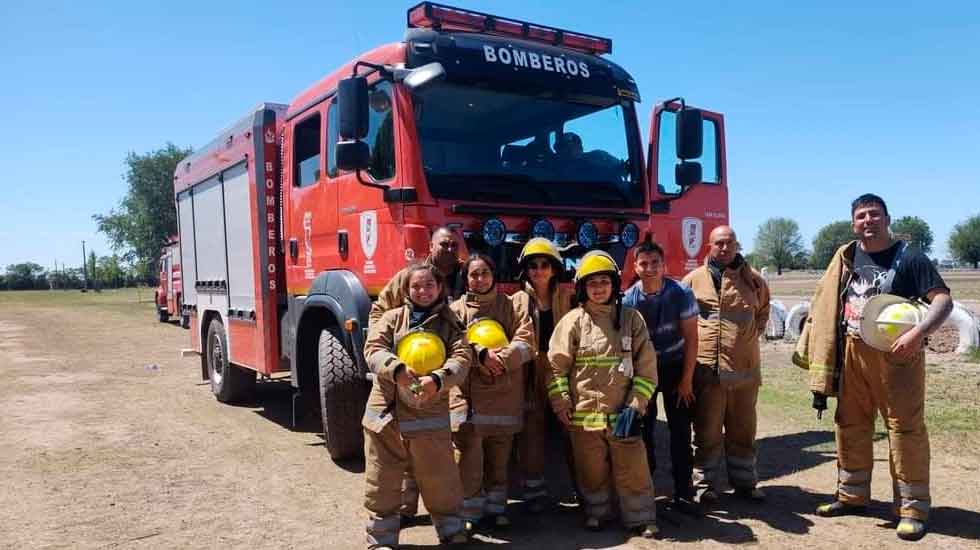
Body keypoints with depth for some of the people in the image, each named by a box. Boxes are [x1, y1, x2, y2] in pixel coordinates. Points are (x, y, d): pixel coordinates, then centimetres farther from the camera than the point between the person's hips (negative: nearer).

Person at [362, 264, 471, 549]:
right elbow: (373, 348, -6)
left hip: (430, 415, 0)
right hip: (386, 413, 1)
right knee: (382, 482, 9)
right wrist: (397, 369, -25)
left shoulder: (450, 323, 7)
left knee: (440, 481, 9)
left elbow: (461, 358, -6)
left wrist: (438, 379, -25)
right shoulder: (392, 317, 8)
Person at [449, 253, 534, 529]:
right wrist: (481, 354, -21)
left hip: (504, 396, 2)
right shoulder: (456, 310, 7)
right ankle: (469, 513, 10)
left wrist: (501, 359, -17)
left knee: (498, 459, 12)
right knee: (468, 459, -3)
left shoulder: (511, 307, 10)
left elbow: (525, 343, -2)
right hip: (468, 398, -2)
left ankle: (496, 507, 27)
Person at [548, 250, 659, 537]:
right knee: (592, 471, 14)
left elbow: (647, 365, 0)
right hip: (584, 414, 0)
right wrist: (562, 404, -6)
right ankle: (595, 512, 34)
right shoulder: (573, 321, -2)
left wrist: (635, 405, -6)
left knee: (633, 470, 7)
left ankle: (642, 518, 23)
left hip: (622, 414, 0)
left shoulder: (631, 318, 1)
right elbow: (556, 365, -1)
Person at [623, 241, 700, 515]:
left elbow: (691, 338, -10)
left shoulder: (681, 293, -14)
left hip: (675, 366, 0)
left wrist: (687, 379, -10)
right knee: (642, 428, 1)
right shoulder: (628, 299, -13)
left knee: (680, 429, -1)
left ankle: (683, 492, 8)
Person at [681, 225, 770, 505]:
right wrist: (696, 341, 4)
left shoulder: (753, 280, 8)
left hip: (745, 368, 3)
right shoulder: (694, 279, 1)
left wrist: (753, 333, 13)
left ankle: (744, 481, 28)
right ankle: (704, 484, 16)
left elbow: (763, 311, 24)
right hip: (706, 369, -2)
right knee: (707, 431, 5)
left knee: (743, 430, 14)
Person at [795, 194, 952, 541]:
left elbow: (943, 300, -12)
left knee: (905, 427, -2)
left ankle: (913, 507, 9)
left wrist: (917, 333, -28)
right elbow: (828, 304, 13)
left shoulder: (909, 258, -7)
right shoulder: (845, 257, 7)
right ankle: (852, 495, 27)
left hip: (896, 353, -5)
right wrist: (813, 352, 7)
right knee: (850, 424, 12)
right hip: (852, 352, 5)